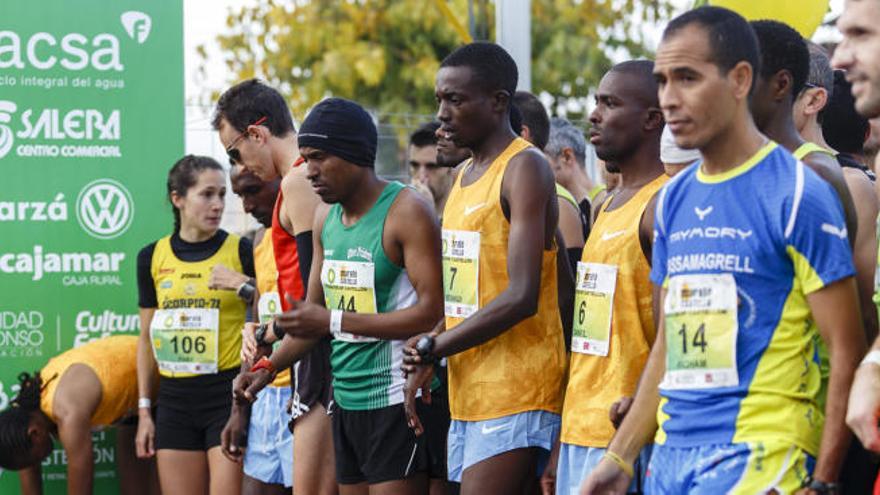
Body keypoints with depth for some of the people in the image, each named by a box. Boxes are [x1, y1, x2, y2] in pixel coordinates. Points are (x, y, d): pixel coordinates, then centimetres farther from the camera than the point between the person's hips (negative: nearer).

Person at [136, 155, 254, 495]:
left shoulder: (242, 252, -2)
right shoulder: (153, 257, 8)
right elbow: (147, 338, 14)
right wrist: (144, 410, 12)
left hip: (229, 394, -3)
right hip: (175, 400, 4)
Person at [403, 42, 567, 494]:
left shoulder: (525, 169, -10)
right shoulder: (465, 177, 18)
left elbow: (521, 297, -19)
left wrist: (432, 348, -12)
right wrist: (425, 363, 6)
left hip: (517, 395, -9)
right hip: (468, 394, 9)